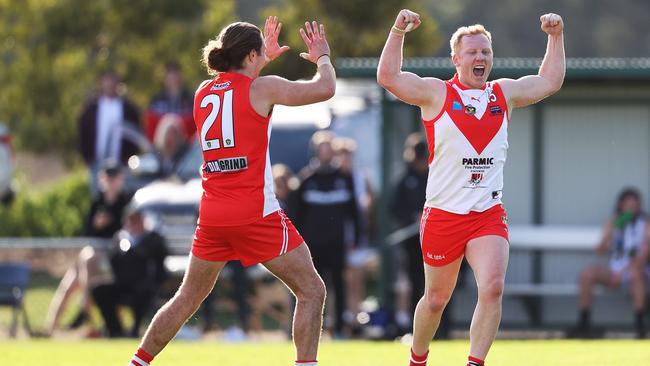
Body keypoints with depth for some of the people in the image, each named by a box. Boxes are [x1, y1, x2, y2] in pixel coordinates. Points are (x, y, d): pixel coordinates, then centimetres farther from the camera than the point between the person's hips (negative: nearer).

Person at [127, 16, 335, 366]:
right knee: (311, 291, 3)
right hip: (256, 214, -6)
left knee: (187, 298, 19)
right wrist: (322, 57, 12)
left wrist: (264, 59, 39)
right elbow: (325, 88, -7)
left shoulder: (203, 92, 11)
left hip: (212, 215, 6)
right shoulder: (262, 88, -7)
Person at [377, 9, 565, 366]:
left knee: (493, 289, -20)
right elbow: (388, 77, -10)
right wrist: (398, 32, -18)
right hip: (442, 214, -2)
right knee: (436, 299, 9)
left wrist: (556, 36, 18)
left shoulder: (504, 93, 12)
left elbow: (550, 81, 26)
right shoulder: (436, 93, 0)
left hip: (489, 215, 2)